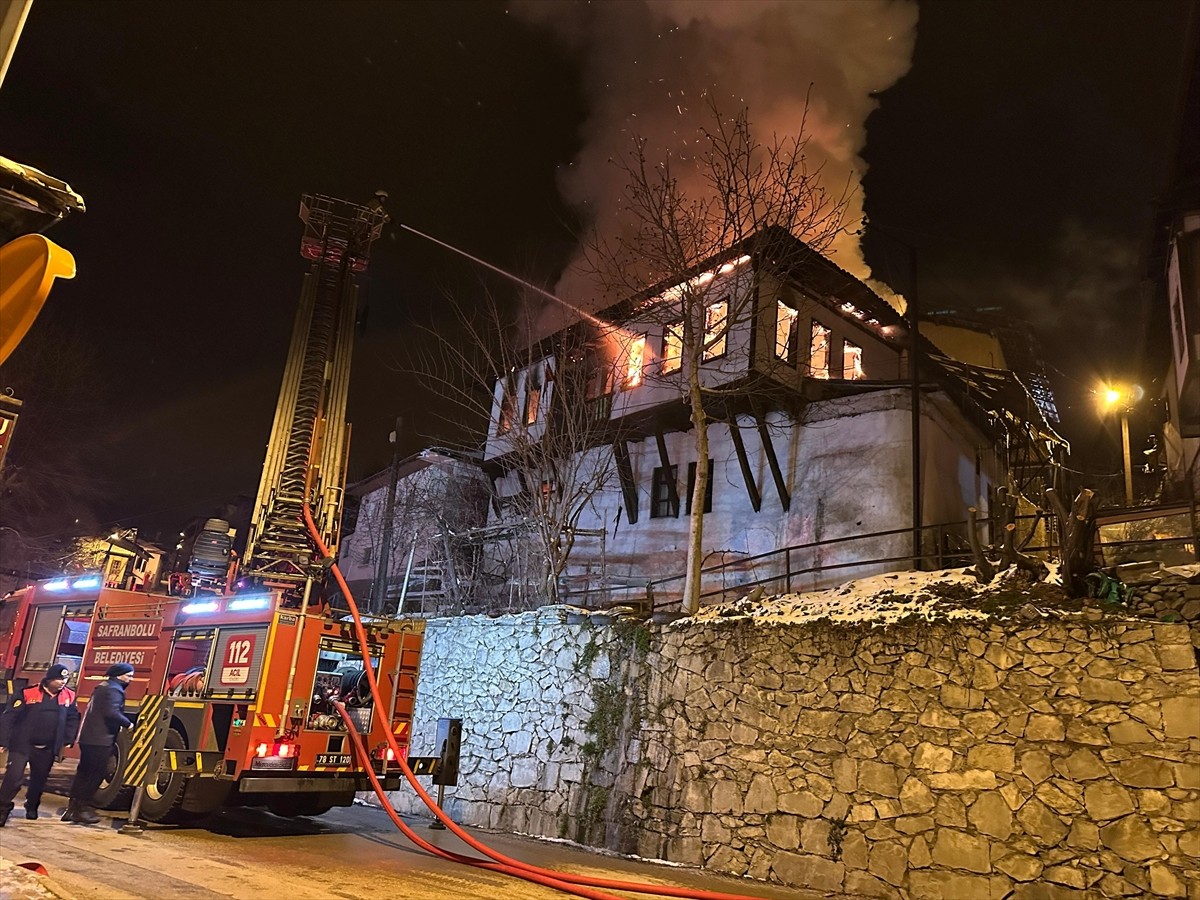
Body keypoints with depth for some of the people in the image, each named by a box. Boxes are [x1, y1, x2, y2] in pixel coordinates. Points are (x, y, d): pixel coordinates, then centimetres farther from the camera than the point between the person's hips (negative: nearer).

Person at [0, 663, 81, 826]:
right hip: (22, 745, -4)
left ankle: (31, 807, 36)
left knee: (39, 779, 16)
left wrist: (68, 740, 5)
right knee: (13, 777, -10)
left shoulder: (69, 696, -1)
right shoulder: (29, 693, -12)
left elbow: (73, 719, 10)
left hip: (47, 749, 4)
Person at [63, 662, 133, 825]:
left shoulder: (103, 687, 20)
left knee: (84, 772, 14)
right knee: (95, 774, -3)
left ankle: (73, 808, 19)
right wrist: (128, 724, -10)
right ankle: (83, 809, 0)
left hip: (89, 737, 10)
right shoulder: (114, 690, -13)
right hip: (100, 740, -10)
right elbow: (112, 713, -24)